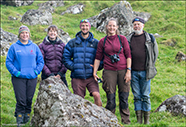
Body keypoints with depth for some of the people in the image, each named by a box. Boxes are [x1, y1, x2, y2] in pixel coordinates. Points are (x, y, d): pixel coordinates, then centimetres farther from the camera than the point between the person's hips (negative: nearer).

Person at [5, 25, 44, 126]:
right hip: (18, 78, -3)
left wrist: (36, 71, 0)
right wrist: (15, 72, -10)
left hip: (32, 78, 3)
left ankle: (27, 117, 20)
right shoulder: (14, 47, 3)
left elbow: (41, 61, 14)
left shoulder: (34, 47, 10)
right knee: (21, 100, -8)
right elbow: (8, 62, 2)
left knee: (29, 100, 6)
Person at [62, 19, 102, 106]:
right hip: (77, 77, 1)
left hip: (91, 77, -1)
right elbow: (65, 58, 9)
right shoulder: (72, 43, 10)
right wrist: (73, 67, -5)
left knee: (97, 95, -21)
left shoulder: (96, 43, 9)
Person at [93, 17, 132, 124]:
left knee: (124, 97, 1)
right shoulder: (102, 41, 9)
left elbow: (128, 55, 4)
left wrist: (128, 71, -3)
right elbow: (98, 57, 12)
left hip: (123, 70, 0)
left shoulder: (122, 39, 6)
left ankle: (126, 121, 10)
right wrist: (95, 72, 7)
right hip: (109, 71, 1)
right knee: (110, 98, 0)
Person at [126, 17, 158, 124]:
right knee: (137, 96, 5)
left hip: (145, 71, -2)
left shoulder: (150, 38, 4)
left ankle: (147, 120, 8)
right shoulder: (128, 39, 9)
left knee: (145, 96, 1)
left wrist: (150, 66, 7)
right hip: (133, 72, 2)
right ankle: (139, 120, 11)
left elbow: (155, 53, 11)